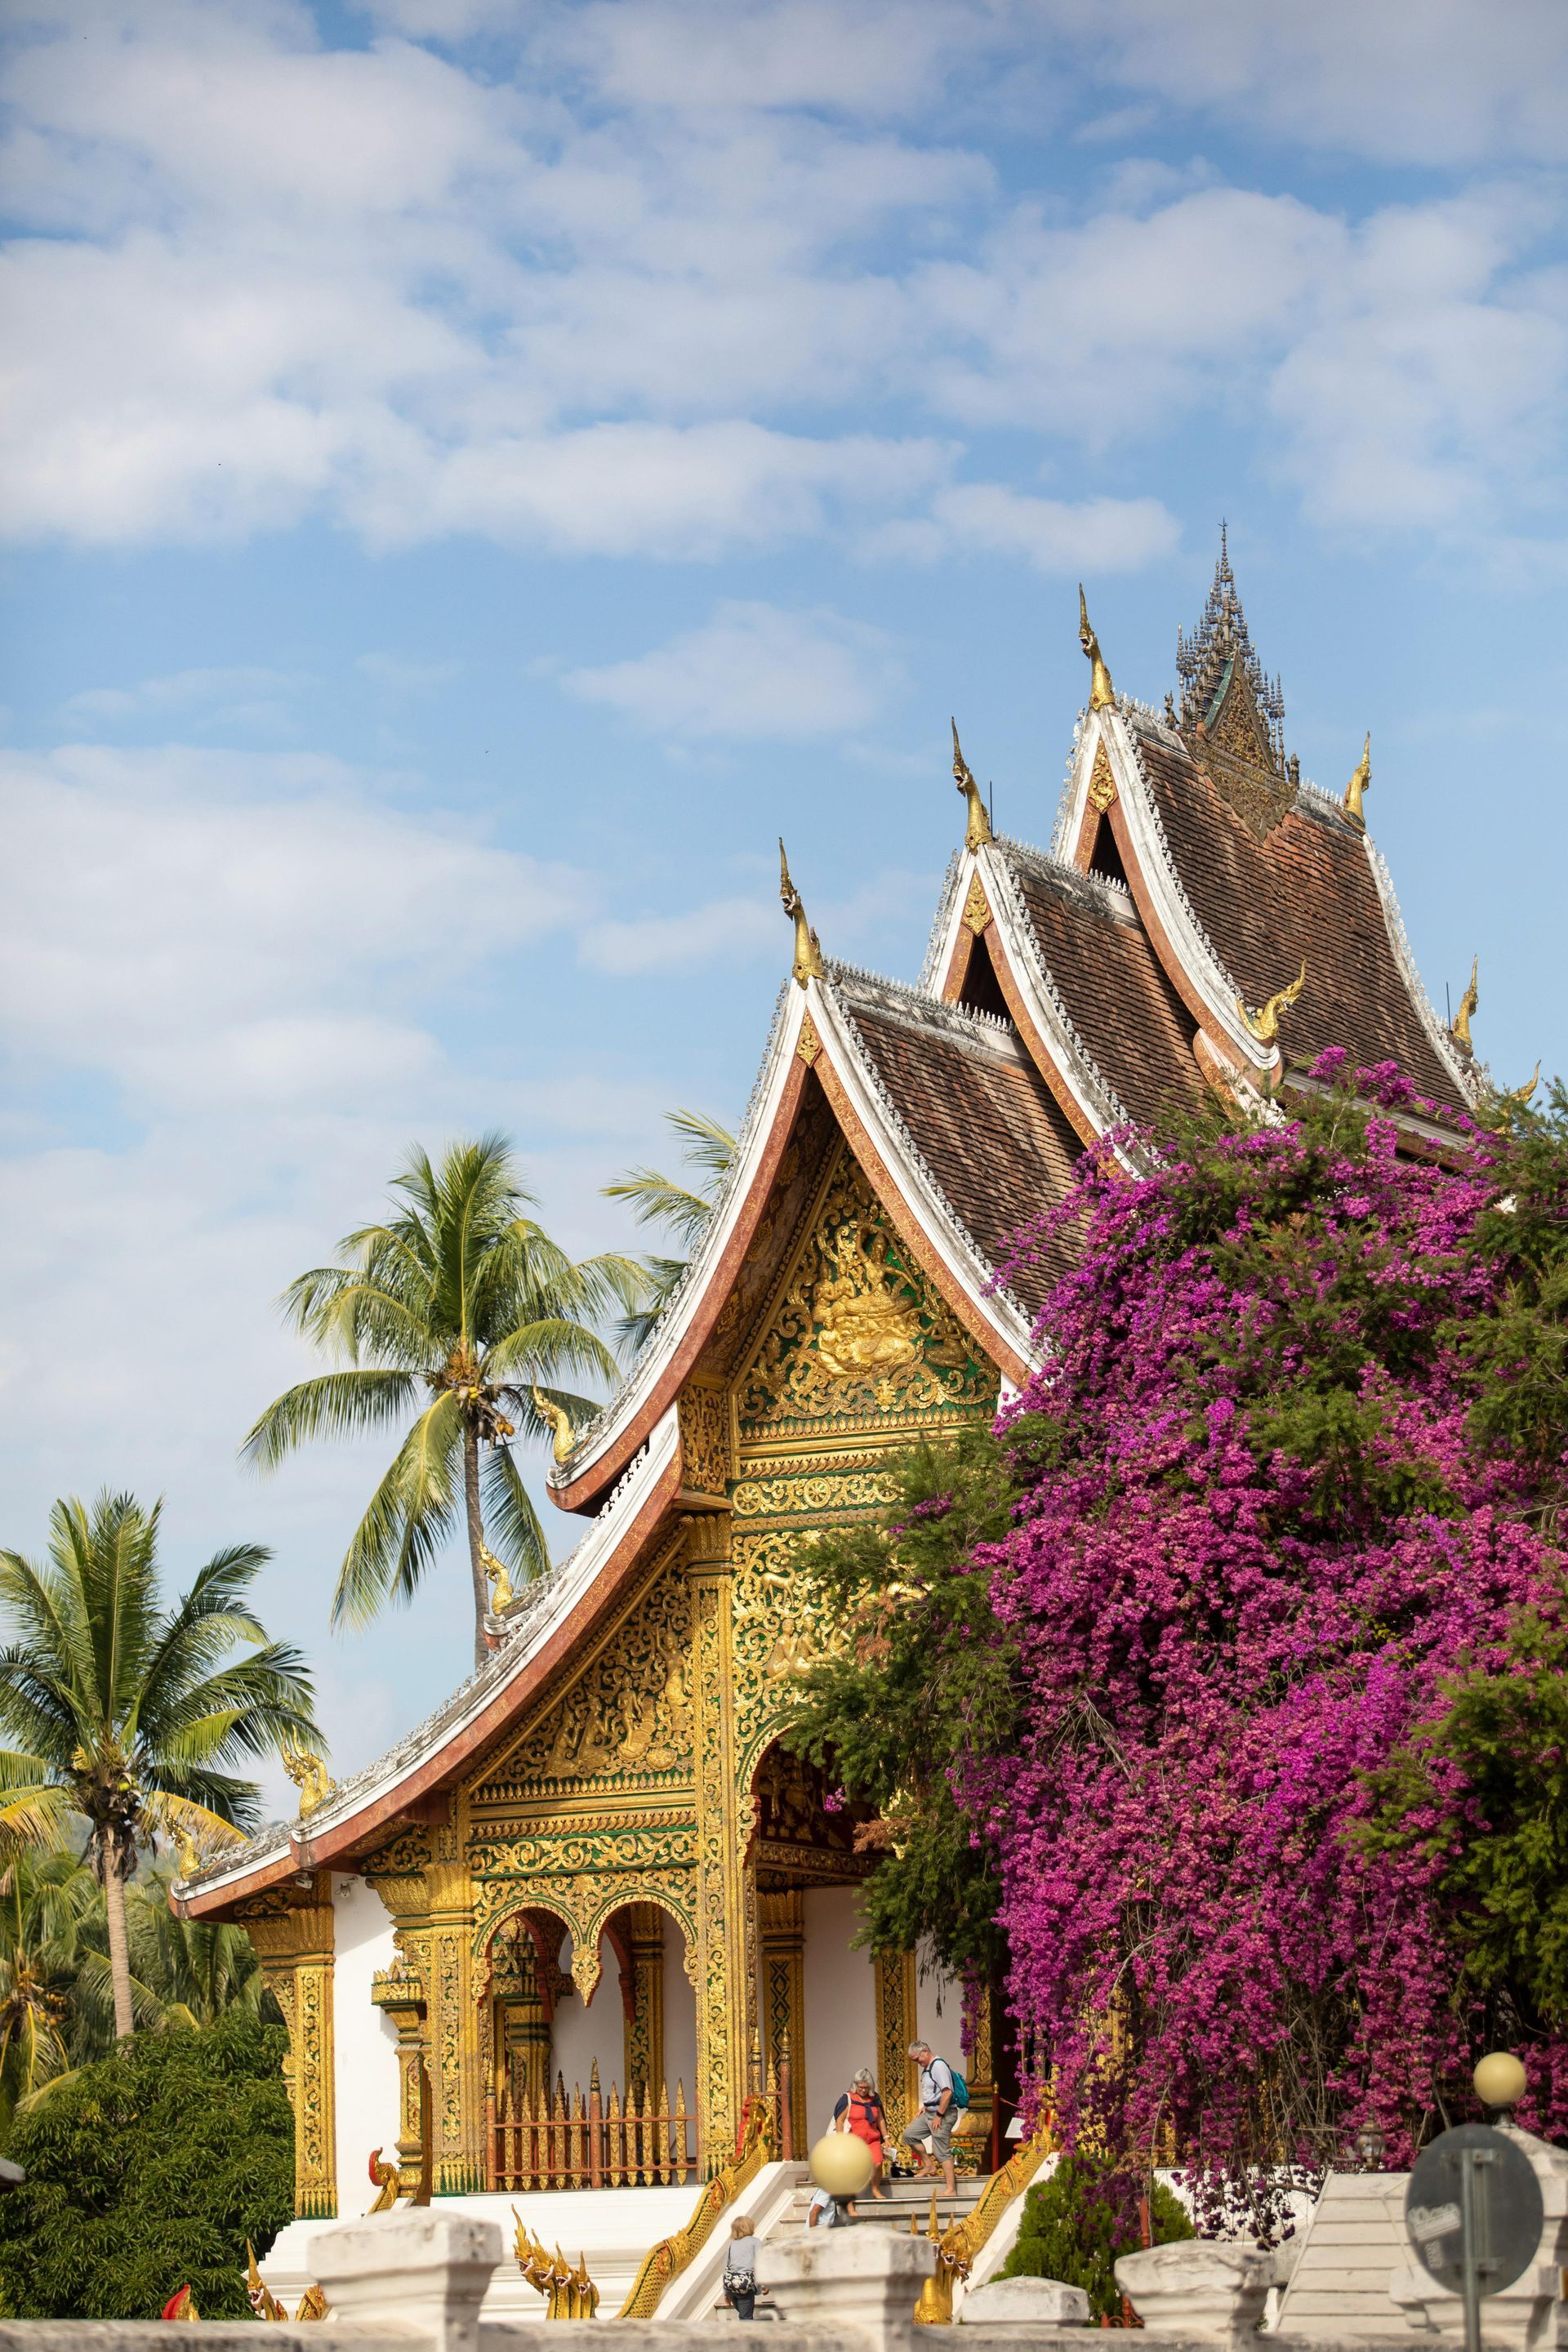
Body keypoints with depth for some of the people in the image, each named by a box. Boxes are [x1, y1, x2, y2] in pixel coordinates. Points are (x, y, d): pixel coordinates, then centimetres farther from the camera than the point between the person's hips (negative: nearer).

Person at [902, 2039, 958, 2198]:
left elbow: (947, 2092, -25)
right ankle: (929, 2166, 19)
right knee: (909, 2134, 11)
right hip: (929, 2113, 10)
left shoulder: (939, 2066, -18)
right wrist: (925, 2106, 12)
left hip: (942, 2114, -10)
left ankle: (951, 2190, -4)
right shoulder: (927, 2068, 13)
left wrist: (939, 2115, -22)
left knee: (942, 2152, -7)